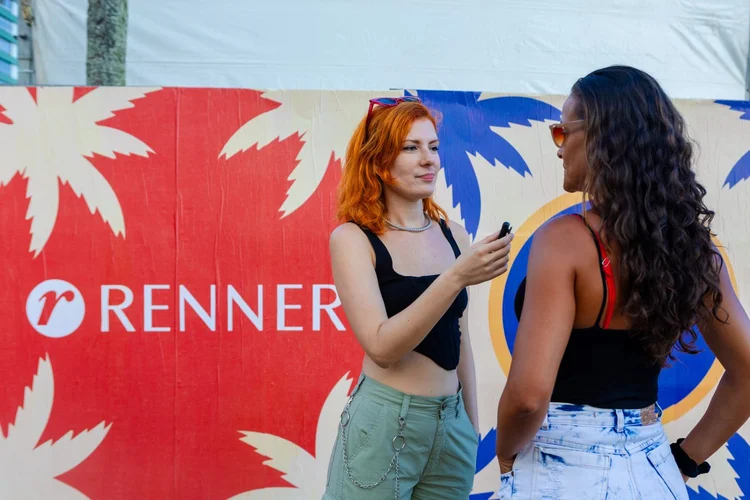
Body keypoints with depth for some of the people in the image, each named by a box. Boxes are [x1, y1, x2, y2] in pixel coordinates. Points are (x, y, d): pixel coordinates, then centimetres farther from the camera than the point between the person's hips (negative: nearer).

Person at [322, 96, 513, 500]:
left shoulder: (452, 234, 4)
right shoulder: (352, 238, -9)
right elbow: (381, 346, -19)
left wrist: (471, 422, 16)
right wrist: (456, 277, -27)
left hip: (452, 424, 5)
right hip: (383, 423, -4)